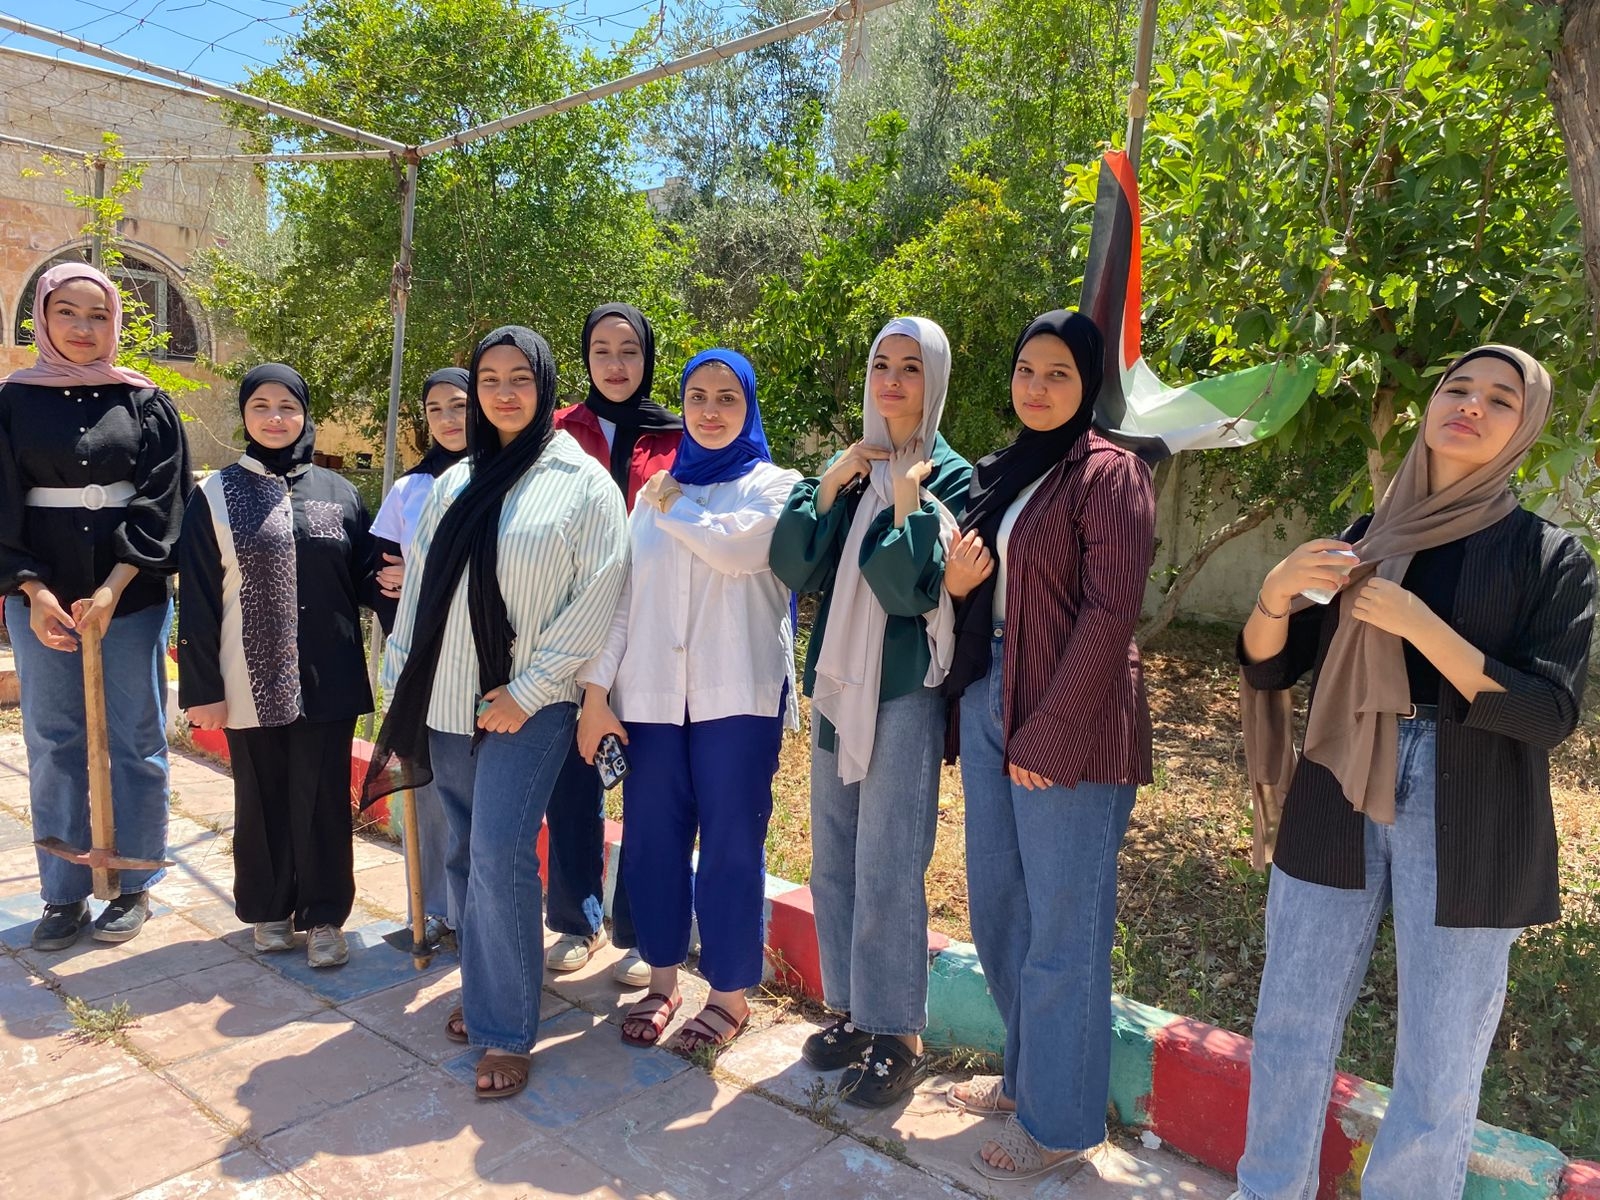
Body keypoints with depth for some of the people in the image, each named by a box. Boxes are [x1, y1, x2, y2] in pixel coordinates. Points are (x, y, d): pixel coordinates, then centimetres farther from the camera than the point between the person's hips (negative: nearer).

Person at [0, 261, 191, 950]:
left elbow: (161, 501, -4)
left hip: (133, 597, -1)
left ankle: (134, 886, 17)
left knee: (134, 740, 4)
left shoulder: (145, 403, 2)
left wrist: (112, 590, -15)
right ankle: (64, 893, 18)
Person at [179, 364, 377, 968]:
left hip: (326, 678, 1)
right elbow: (197, 600, -1)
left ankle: (324, 916, 16)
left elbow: (365, 578, 8)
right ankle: (269, 910, 28)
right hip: (252, 681, 0)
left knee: (323, 797, 4)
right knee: (262, 797, 10)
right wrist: (201, 688, -4)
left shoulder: (337, 492, 5)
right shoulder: (216, 496, 1)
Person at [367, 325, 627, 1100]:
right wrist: (399, 694, 8)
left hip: (527, 708, -5)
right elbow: (418, 591, 12)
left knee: (500, 856, -12)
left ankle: (505, 1033, 2)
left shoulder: (582, 482, -3)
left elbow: (597, 599, -10)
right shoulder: (454, 484, 13)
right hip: (448, 703, 5)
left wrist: (525, 692, -13)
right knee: (465, 856, 12)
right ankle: (484, 991, 30)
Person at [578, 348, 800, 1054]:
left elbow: (736, 547, -18)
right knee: (652, 837, 7)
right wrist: (596, 689, 2)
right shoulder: (654, 492, 14)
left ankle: (730, 994, 19)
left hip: (737, 694, -3)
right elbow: (622, 593, 9)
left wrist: (674, 505, -2)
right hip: (651, 694, 4)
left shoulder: (773, 486, 4)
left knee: (731, 843, 3)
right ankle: (661, 982, 26)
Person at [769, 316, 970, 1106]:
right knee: (834, 860, 13)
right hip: (836, 683, 6)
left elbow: (912, 588, -18)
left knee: (887, 869, 0)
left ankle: (898, 1034, 17)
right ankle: (852, 1010, 31)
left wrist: (906, 502, -15)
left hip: (904, 692, -6)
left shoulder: (950, 478, -5)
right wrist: (830, 485, -9)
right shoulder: (849, 468, 10)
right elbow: (793, 567, -2)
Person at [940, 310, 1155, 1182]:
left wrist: (1047, 734, -16)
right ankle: (1027, 1075, 37)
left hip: (1069, 727, -8)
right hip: (987, 704, 8)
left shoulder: (1109, 473, -8)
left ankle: (1059, 1121, 22)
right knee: (996, 905, 16)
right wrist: (956, 581, -3)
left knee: (1062, 924, 4)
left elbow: (1109, 613, -14)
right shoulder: (999, 474, 15)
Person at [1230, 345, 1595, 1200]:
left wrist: (1422, 627, -21)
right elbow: (1271, 669, 5)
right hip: (1337, 809, 3)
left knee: (1438, 1080, 5)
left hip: (1466, 831, -3)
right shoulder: (1362, 539, 7)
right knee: (1289, 1029, 12)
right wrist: (1275, 594, -15)